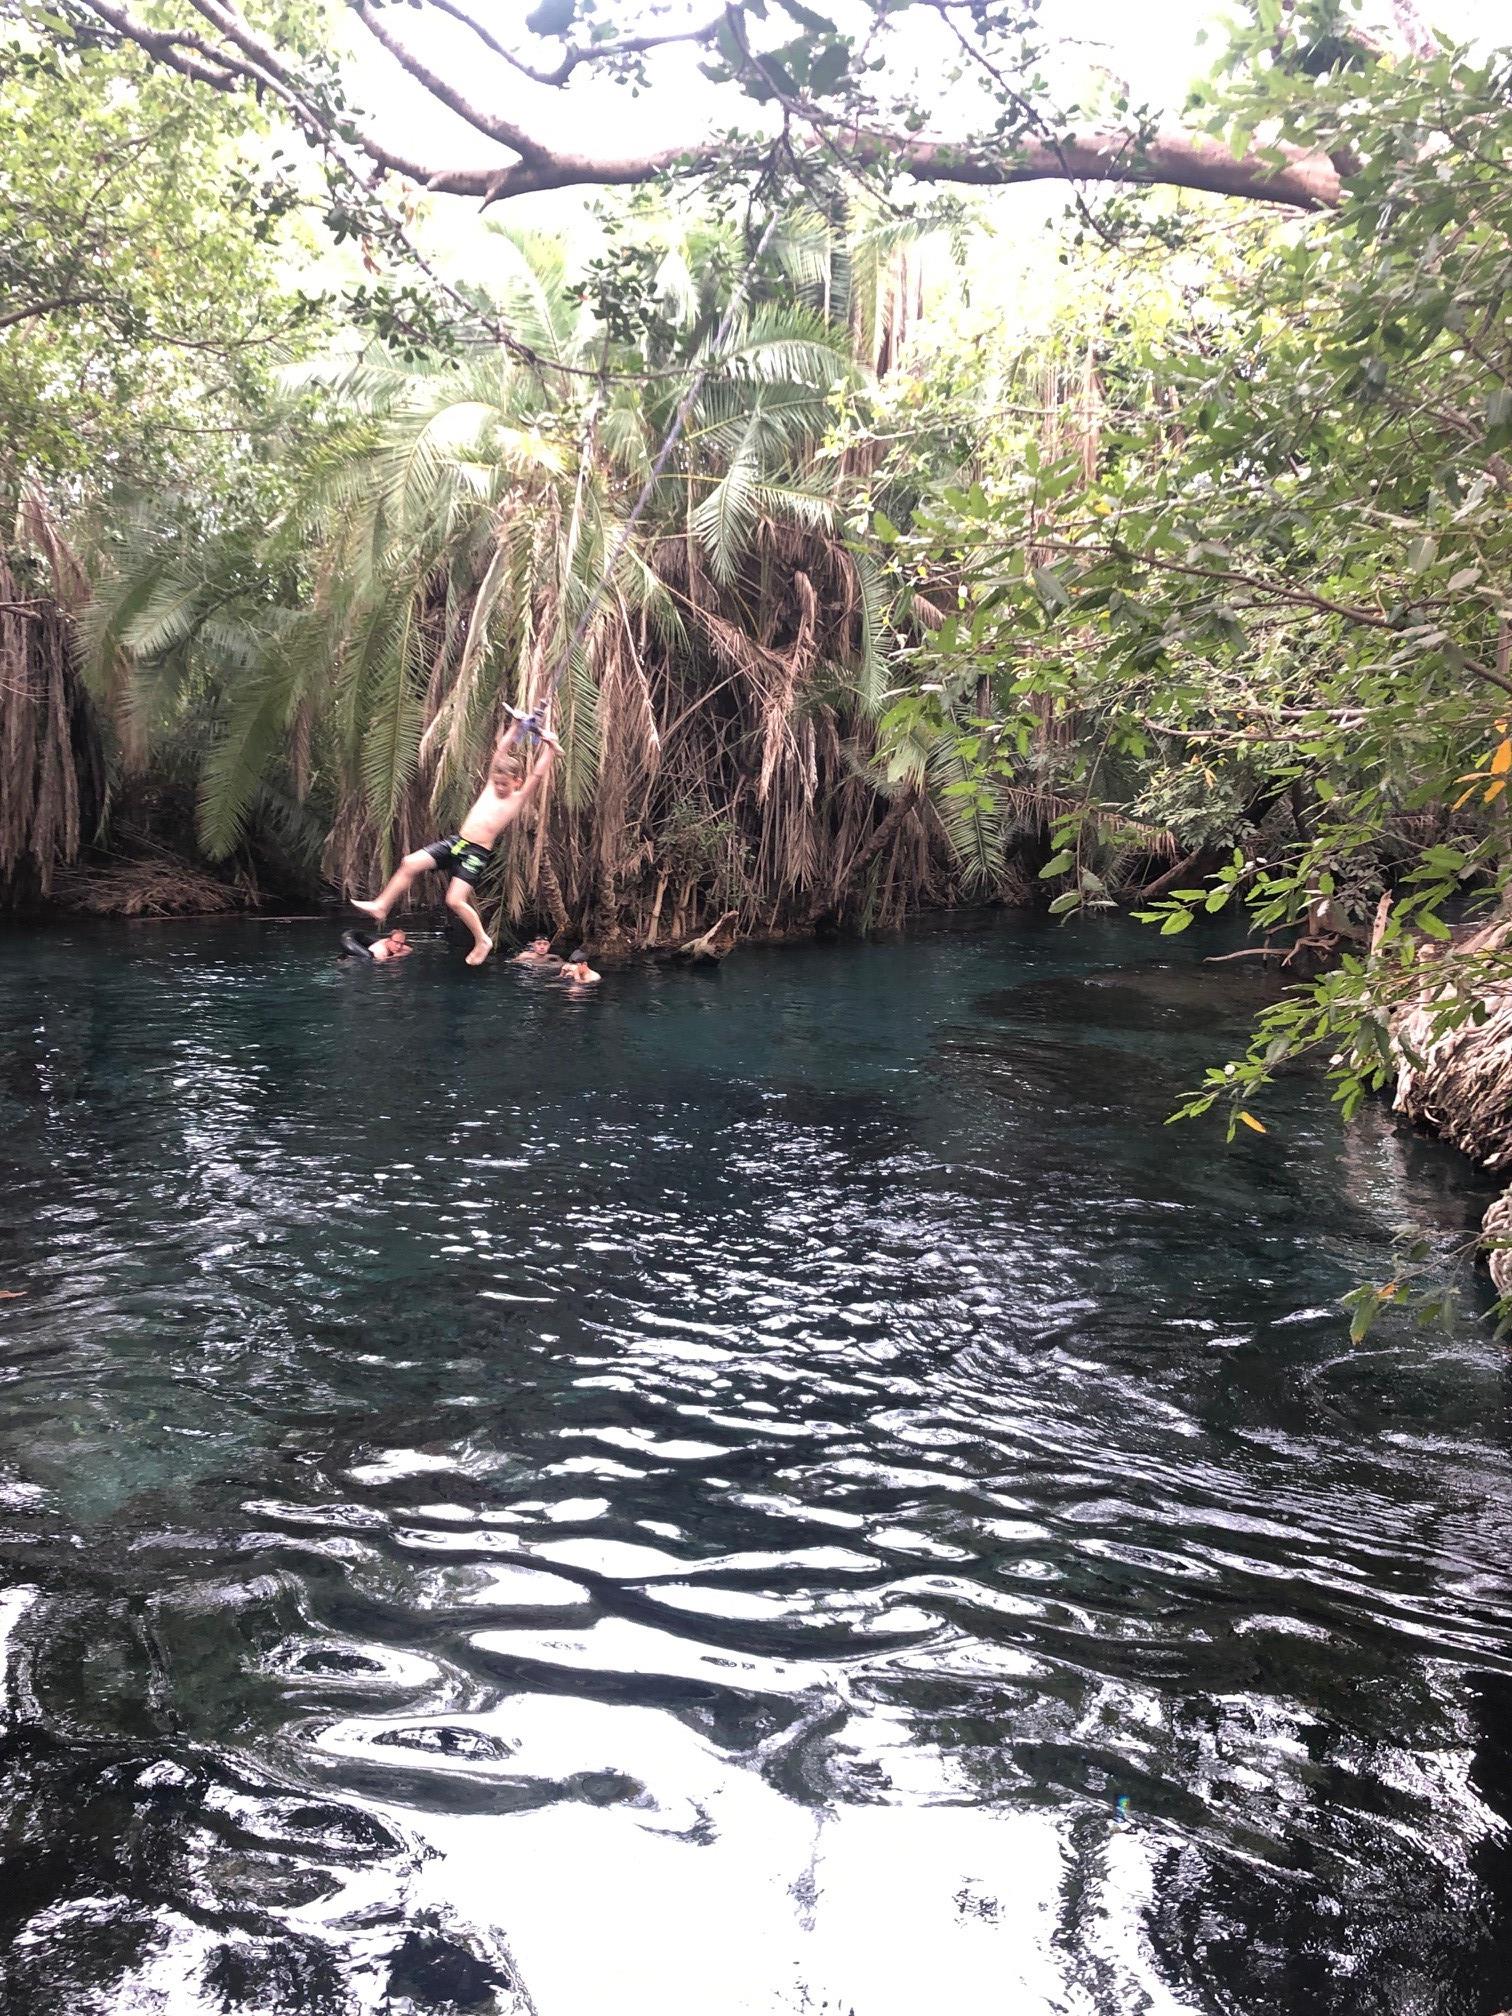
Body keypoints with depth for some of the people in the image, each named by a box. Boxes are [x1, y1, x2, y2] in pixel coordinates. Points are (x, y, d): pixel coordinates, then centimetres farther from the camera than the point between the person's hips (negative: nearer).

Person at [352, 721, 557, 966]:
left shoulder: (519, 798, -2)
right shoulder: (492, 786, 12)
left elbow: (538, 774, -10)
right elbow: (501, 750, 14)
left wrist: (549, 747, -8)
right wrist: (515, 728, 13)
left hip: (476, 853, -6)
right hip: (456, 841, 6)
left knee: (455, 900, -15)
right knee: (411, 863, -6)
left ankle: (482, 940, 5)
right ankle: (380, 906, 4)